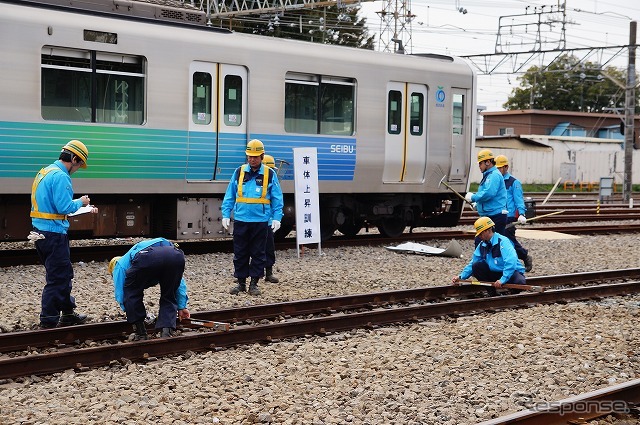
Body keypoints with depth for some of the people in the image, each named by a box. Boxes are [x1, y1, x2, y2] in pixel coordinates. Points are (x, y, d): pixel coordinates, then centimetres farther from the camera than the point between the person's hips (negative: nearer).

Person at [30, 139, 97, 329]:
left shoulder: (45, 172, 15)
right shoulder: (60, 176, -16)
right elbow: (65, 207, -22)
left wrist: (85, 209, 22)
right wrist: (80, 202, -3)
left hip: (41, 232, 10)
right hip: (54, 233, -10)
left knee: (64, 274, 20)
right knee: (57, 279, -3)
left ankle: (68, 314, 30)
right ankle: (48, 322, 0)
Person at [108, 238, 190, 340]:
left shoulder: (120, 264, 36)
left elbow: (120, 294, 29)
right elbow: (179, 282, 44)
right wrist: (182, 306, 45)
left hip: (146, 258, -4)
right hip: (176, 256, 4)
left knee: (131, 294, 21)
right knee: (168, 297, 24)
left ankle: (140, 334, 20)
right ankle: (167, 332, 5)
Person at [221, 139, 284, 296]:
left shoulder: (270, 174, 1)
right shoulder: (239, 172, 5)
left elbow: (277, 199, 3)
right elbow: (229, 196, 9)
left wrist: (276, 218, -4)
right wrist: (226, 215, 3)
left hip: (260, 221, -1)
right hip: (241, 220, 1)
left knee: (258, 254, 5)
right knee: (240, 253, 6)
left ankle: (254, 283, 14)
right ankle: (241, 282, 17)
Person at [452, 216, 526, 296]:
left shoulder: (503, 242, -21)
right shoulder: (482, 245, 3)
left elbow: (511, 262, -34)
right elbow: (472, 263, 9)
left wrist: (502, 280, -41)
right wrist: (461, 277, -3)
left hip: (511, 272, -7)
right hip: (494, 273, 7)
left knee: (519, 282, -38)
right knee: (476, 266, -12)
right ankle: (492, 292, -4)